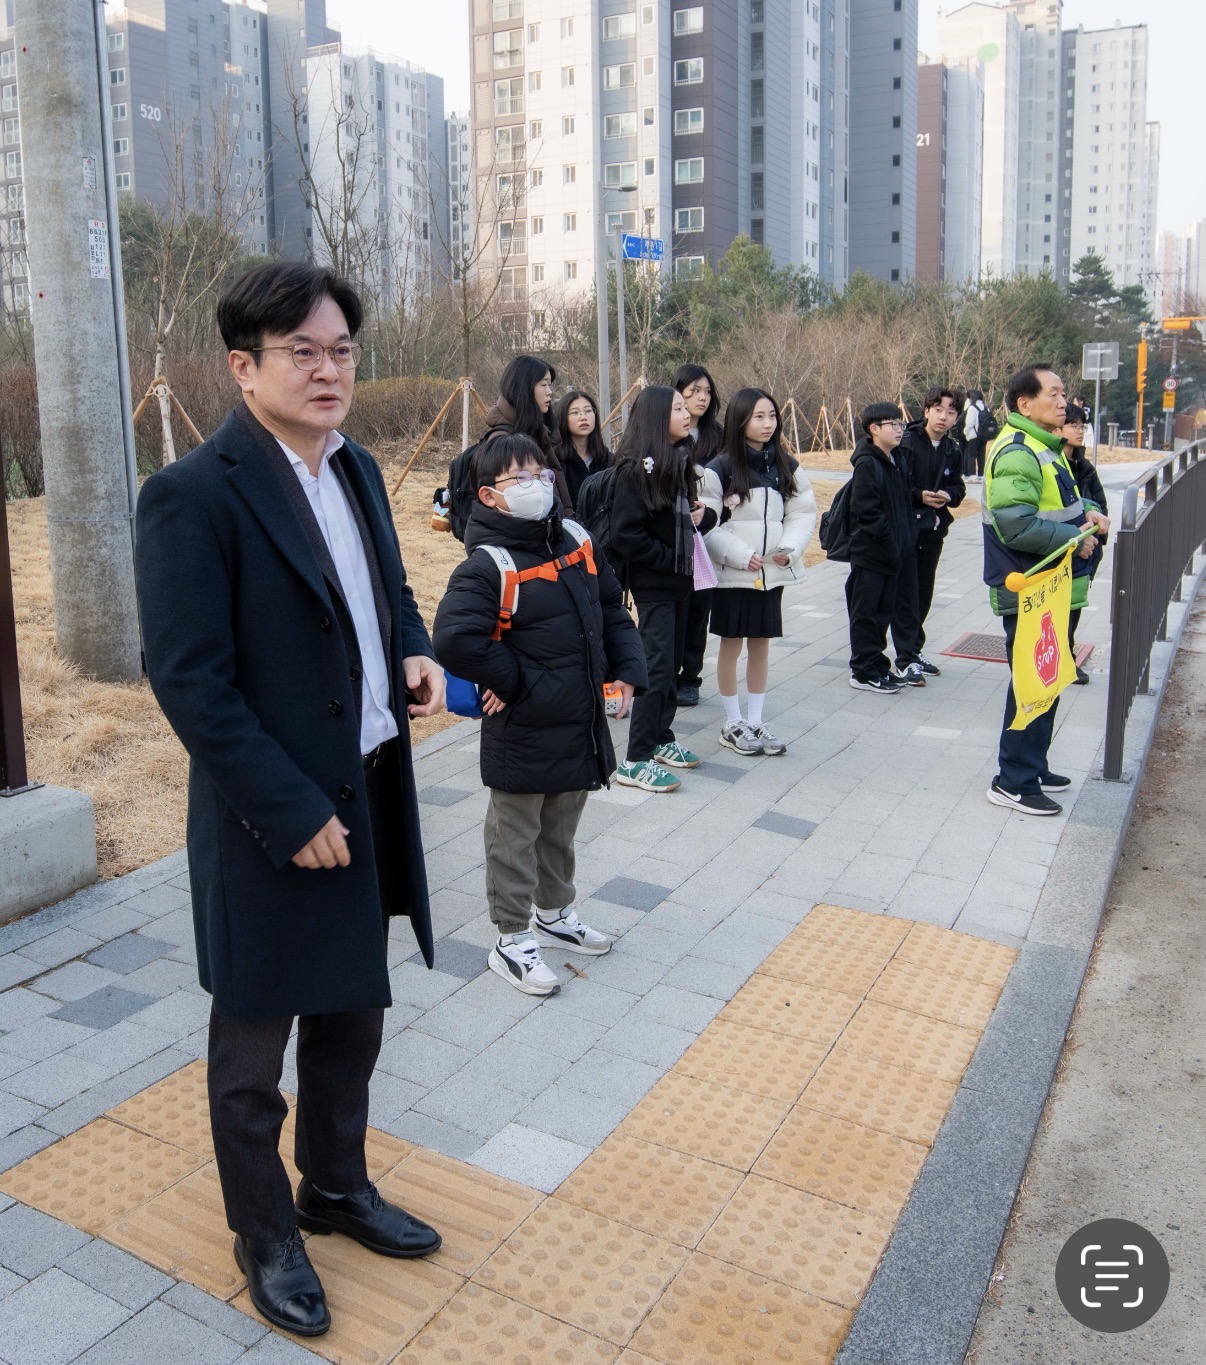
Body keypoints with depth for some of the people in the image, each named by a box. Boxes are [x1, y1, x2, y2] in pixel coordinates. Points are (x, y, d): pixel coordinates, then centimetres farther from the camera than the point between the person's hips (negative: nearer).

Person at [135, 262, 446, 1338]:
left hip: (372, 797, 8)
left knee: (351, 1017, 23)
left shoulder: (357, 470, 6)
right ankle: (265, 1236, 36)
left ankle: (338, 1188, 46)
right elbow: (190, 684, -20)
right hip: (272, 825, -7)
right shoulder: (194, 496, -18)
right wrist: (293, 813, -20)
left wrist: (416, 655, -3)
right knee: (253, 1050, 14)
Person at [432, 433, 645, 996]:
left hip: (581, 726, 7)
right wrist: (513, 680, -20)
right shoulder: (487, 566, -19)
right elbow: (453, 640, -31)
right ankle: (513, 940, 24)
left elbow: (612, 610, 15)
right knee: (515, 838, 9)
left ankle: (555, 915, 42)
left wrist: (626, 669, 3)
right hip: (522, 735, -7)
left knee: (561, 830, 23)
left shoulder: (576, 542, 4)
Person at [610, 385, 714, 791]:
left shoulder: (680, 461, 9)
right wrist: (667, 558, -16)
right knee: (657, 667, -8)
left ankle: (661, 739, 29)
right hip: (652, 583, -8)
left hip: (678, 579, 8)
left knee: (672, 664, 15)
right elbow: (625, 534, -20)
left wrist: (704, 514, -3)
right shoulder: (637, 468, -16)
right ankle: (636, 761, -2)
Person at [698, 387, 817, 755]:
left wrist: (789, 549, -8)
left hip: (773, 572, 4)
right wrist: (741, 555, -17)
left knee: (761, 645, 11)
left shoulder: (786, 467, 6)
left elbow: (804, 513, 7)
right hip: (732, 573, -4)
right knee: (731, 645, 5)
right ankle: (732, 724, 16)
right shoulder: (720, 469, -8)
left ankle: (755, 721, 22)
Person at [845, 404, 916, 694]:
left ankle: (877, 665, 24)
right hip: (869, 552, -8)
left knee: (883, 610, 15)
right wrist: (890, 540, -19)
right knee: (865, 612, 0)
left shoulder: (897, 463, 12)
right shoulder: (867, 464, -14)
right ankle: (863, 671, 8)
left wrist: (906, 538, 11)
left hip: (893, 553, 9)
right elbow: (866, 511, -20)